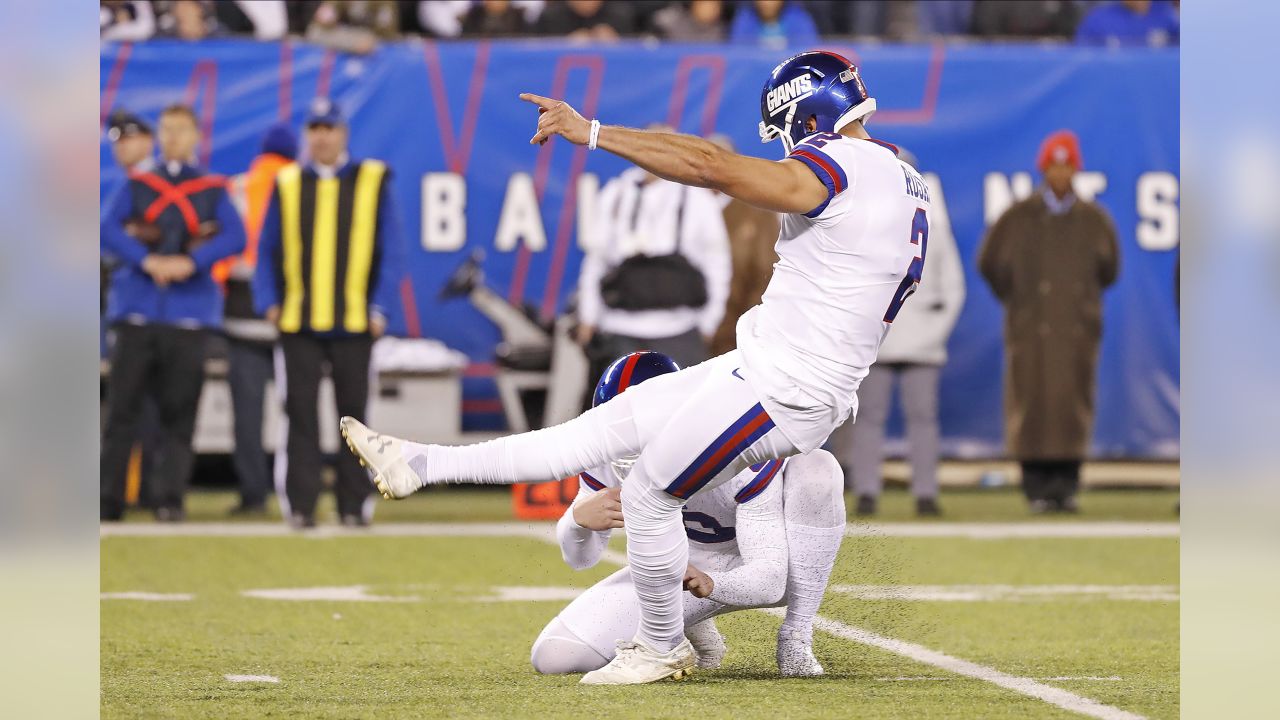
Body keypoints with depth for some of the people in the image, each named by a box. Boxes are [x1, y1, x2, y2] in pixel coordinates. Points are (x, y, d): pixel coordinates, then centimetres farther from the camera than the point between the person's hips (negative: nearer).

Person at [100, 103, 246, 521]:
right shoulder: (136, 186, 14)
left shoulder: (213, 192, 13)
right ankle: (109, 500, 0)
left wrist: (192, 261, -17)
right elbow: (108, 229, 0)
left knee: (180, 414, -4)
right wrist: (147, 259, -16)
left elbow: (236, 237, -2)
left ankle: (169, 499, -4)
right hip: (136, 310, 0)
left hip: (189, 312, 0)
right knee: (121, 408, -3)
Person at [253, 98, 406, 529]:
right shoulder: (287, 184, 9)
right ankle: (299, 505, 1)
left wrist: (380, 308, -5)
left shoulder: (373, 182, 5)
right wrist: (267, 302, -1)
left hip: (354, 323, -1)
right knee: (300, 412, -2)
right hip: (297, 323, 1)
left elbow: (391, 251, 4)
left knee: (353, 411, 3)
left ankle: (354, 506, 9)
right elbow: (267, 250, 11)